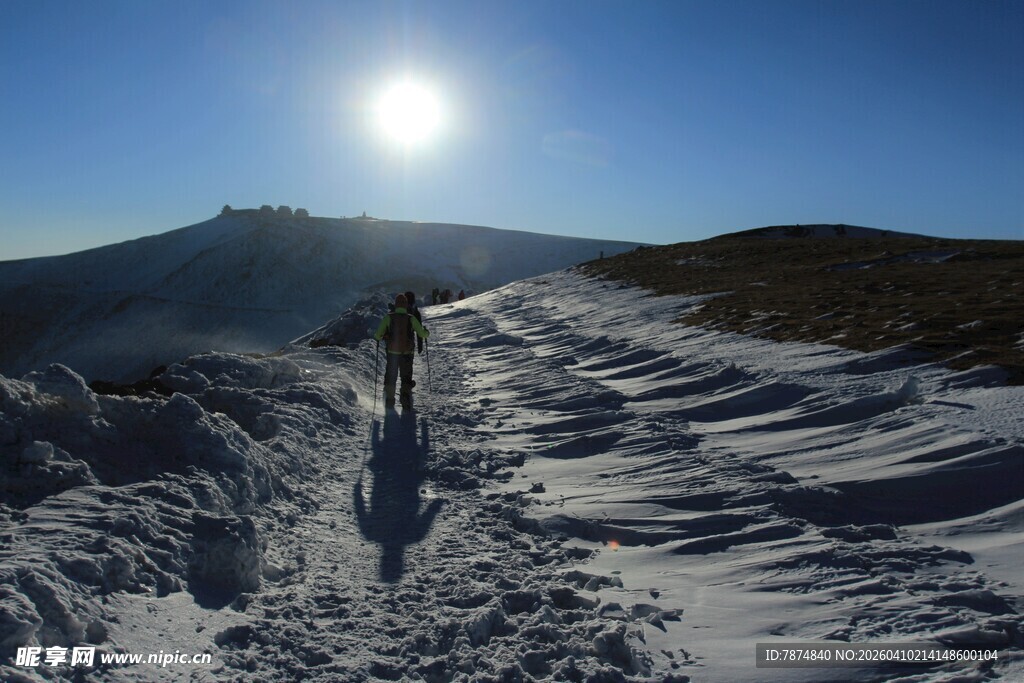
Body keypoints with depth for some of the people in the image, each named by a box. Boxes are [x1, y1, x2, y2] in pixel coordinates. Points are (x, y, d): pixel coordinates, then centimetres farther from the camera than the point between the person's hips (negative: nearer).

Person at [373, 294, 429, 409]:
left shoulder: (388, 317, -6)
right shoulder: (411, 318, -5)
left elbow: (378, 336, -7)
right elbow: (423, 334, -4)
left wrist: (378, 337, 16)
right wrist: (426, 332, 18)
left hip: (392, 352, 0)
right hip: (407, 353, 0)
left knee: (390, 376, 14)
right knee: (406, 376, 10)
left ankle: (389, 400, 14)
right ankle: (405, 393, -13)